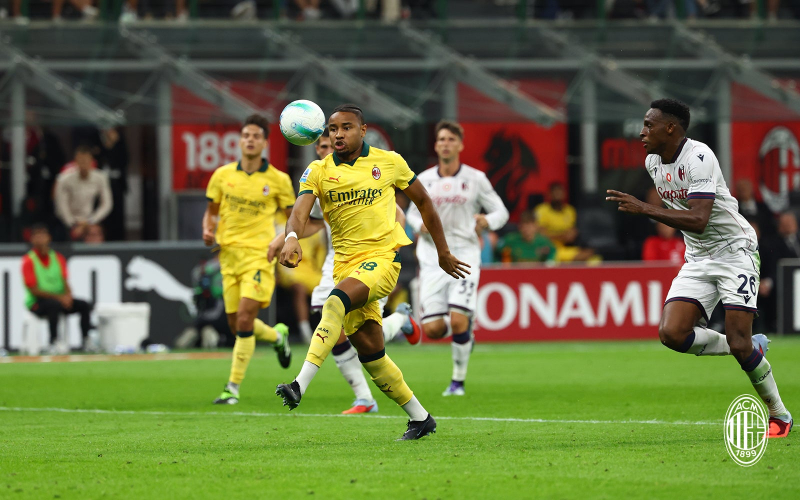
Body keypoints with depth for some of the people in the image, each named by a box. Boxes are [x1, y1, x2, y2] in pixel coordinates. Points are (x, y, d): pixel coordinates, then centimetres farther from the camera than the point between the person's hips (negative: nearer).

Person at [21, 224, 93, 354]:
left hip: (60, 298, 5)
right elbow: (34, 290, -12)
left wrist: (68, 295, -16)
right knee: (54, 305, -37)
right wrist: (58, 297, -19)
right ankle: (53, 342, -34)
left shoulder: (58, 258, 9)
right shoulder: (29, 261, -7)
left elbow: (65, 283, 8)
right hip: (36, 304, -5)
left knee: (84, 305, -15)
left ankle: (87, 340, -12)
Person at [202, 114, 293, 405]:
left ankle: (233, 388, -9)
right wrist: (208, 231, -6)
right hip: (229, 254, 4)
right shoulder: (222, 175, 5)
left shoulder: (278, 180, -1)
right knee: (236, 325, 7)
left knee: (245, 320, -16)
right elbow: (211, 211, 15)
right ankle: (277, 336, 40)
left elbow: (292, 214, 10)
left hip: (259, 254, -4)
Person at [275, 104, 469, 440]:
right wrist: (292, 238, -35)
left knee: (336, 302, -32)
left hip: (382, 257, -4)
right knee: (369, 351, 3)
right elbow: (300, 212, -11)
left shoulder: (389, 162, 4)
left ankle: (301, 385, -42)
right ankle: (420, 417, 19)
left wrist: (443, 253, 20)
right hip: (345, 262, 4)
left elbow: (423, 201, 17)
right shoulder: (318, 171, 5)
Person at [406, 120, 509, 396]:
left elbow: (501, 212, 5)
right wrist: (420, 224, -5)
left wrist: (487, 221, -18)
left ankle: (458, 380, 2)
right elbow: (413, 212, 19)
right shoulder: (424, 180, 6)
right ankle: (465, 330, 30)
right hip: (433, 257, 2)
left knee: (458, 320, -18)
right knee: (432, 329, -7)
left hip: (465, 256, -2)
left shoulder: (475, 179, 0)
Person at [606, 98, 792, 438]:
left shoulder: (698, 157, -21)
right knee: (672, 333, -15)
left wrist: (644, 209, -35)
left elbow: (698, 220, -31)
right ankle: (751, 348, 7)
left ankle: (779, 415, 5)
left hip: (735, 250, -7)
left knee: (739, 343, -16)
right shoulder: (653, 162, 5)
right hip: (697, 260, 8)